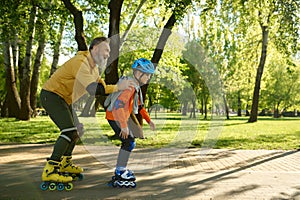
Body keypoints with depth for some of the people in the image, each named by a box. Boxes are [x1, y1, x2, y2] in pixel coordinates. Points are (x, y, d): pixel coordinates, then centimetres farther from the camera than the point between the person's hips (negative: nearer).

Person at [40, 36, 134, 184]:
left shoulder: (94, 67, 10)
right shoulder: (81, 62, -25)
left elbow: (102, 86, 7)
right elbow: (93, 89, -36)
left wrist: (122, 87, -6)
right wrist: (118, 87, -32)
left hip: (63, 100, 11)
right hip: (51, 95, -11)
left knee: (77, 129, 16)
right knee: (70, 131, -21)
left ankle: (65, 163, 27)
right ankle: (50, 170, -17)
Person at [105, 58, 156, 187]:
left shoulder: (136, 86, 11)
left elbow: (139, 105, 22)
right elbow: (120, 105, -32)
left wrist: (149, 120, 18)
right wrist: (124, 126, -30)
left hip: (121, 116, 11)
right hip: (115, 116, -11)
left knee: (129, 141, 18)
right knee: (129, 143, -14)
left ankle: (121, 169, 31)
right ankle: (119, 176, -10)